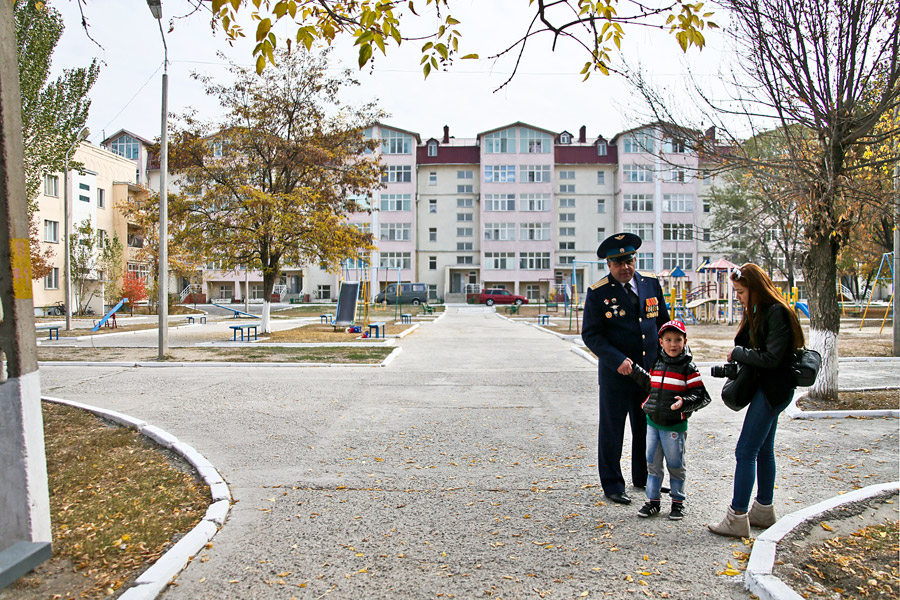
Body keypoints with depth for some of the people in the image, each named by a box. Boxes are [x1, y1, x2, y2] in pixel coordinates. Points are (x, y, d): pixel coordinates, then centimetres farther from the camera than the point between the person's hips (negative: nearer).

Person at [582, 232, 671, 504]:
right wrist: (617, 360, -21)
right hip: (616, 373, -4)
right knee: (612, 429, 5)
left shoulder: (651, 282, 4)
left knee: (648, 428, 16)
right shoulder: (598, 292, -10)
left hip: (650, 370, 5)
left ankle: (644, 477, 35)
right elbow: (590, 334, -11)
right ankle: (612, 485, 21)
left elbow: (663, 321, 15)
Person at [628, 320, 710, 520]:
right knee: (652, 464, 12)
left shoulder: (688, 368, -9)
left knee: (675, 466, 8)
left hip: (674, 425, -5)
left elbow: (701, 395, -10)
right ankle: (653, 501, 24)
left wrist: (684, 402, -26)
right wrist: (634, 370, 18)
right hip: (653, 422, 5)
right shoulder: (657, 363, 6)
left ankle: (678, 502, 24)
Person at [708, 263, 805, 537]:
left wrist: (737, 353, -12)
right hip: (763, 388, 10)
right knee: (763, 450, 17)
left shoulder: (776, 313, -18)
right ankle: (764, 509, 29)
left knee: (745, 451, -9)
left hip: (773, 389, -10)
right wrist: (738, 356, -2)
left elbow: (771, 358, -22)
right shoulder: (756, 312, 12)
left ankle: (737, 518, -3)